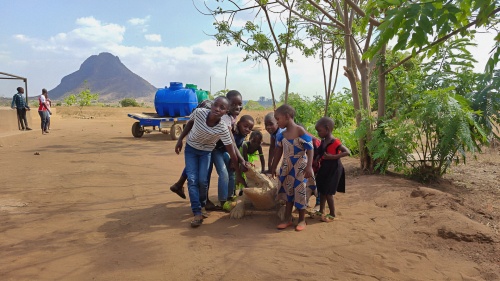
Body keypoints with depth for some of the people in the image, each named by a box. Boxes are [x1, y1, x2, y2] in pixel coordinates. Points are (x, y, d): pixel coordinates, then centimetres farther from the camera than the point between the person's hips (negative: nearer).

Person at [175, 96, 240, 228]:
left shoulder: (223, 129, -28)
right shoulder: (199, 112, -26)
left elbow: (231, 152, -20)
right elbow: (190, 123, -3)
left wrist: (238, 172, -12)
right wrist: (180, 139, 0)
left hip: (206, 152, -1)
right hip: (191, 148, 1)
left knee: (202, 180, -8)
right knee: (192, 180, -10)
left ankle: (202, 204, 22)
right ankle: (197, 213, -8)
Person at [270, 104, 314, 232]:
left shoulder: (300, 131, -15)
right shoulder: (282, 135, 5)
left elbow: (310, 149, -15)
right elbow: (279, 152, 15)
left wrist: (309, 167, -22)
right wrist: (274, 167, 17)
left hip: (300, 168, -6)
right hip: (286, 167, 6)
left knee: (300, 192, 2)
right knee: (288, 192, 12)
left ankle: (302, 220, 17)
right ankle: (288, 219, 23)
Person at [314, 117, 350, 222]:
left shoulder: (335, 142, -20)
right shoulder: (323, 141, 4)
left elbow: (347, 152, -25)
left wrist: (333, 157, -28)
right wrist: (317, 159, -3)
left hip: (333, 170, -8)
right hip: (324, 168, 8)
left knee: (328, 193, -1)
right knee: (322, 190, 16)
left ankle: (332, 214, 15)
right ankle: (321, 211, 30)